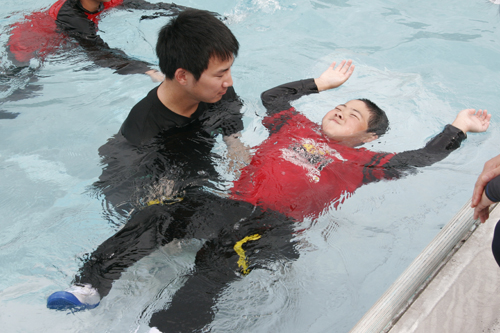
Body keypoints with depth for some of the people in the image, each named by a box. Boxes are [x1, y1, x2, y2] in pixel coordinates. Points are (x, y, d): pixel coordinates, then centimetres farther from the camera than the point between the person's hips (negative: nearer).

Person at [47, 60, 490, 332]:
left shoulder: (359, 161, 20)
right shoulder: (298, 128, 30)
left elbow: (421, 158, 18)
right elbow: (271, 97, 43)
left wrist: (458, 128, 28)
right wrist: (319, 84, 50)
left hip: (274, 227, -4)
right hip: (232, 204, 4)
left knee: (215, 267, -33)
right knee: (157, 217, -19)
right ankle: (91, 286, -20)